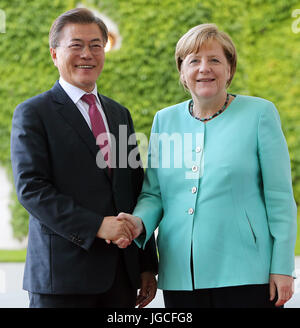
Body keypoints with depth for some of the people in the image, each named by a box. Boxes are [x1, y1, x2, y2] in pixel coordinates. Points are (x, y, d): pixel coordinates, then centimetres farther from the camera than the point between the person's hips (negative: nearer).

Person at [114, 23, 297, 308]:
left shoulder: (260, 114, 1)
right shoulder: (164, 120, 12)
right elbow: (153, 194, 14)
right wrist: (140, 222, -8)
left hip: (245, 274, -3)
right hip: (179, 276, 4)